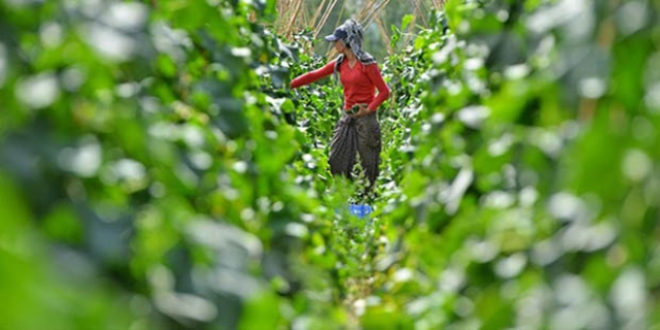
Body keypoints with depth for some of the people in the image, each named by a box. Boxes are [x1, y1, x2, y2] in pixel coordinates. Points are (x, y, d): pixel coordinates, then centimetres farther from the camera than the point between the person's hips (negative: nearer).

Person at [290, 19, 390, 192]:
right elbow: (314, 75, 6)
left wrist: (369, 109, -18)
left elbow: (384, 91, -11)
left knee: (368, 161, 0)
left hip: (365, 118, -7)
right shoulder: (340, 63, 6)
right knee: (336, 159, 5)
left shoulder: (367, 64, -12)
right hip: (347, 117, 7)